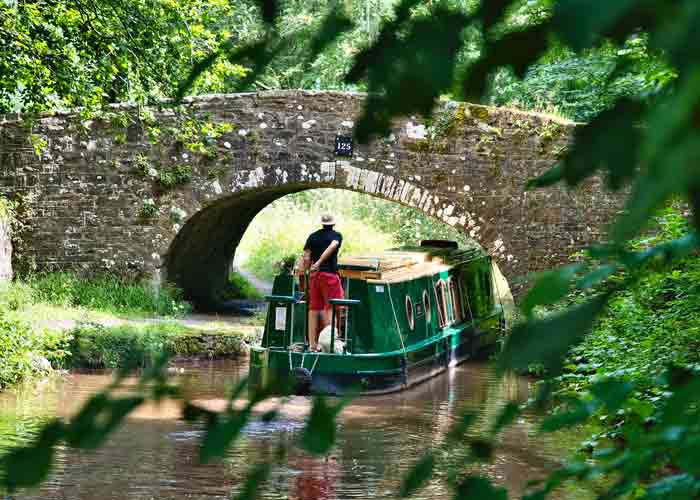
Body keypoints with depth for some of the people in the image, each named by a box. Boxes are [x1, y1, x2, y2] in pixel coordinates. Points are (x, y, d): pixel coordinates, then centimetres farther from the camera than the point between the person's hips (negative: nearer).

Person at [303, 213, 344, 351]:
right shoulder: (337, 235, 3)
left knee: (314, 308, 6)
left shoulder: (313, 236, 13)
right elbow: (332, 247, -18)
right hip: (330, 275, -4)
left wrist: (309, 270, 13)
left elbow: (306, 258, 5)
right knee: (331, 308, -3)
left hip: (314, 275, 5)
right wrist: (319, 262, -22)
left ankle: (312, 344, 5)